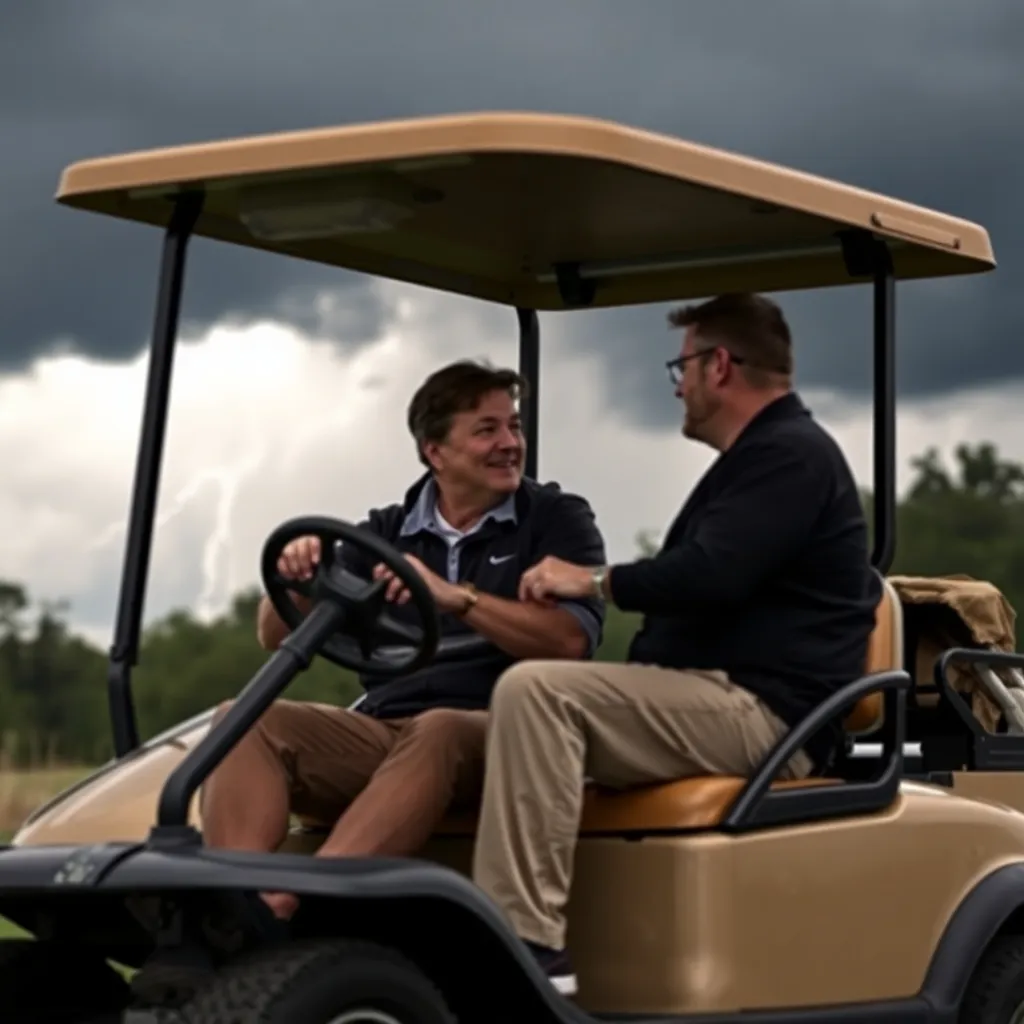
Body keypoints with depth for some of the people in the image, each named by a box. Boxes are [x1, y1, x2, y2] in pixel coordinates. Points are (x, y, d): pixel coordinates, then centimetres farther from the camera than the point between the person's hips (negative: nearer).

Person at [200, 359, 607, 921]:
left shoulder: (558, 519, 9)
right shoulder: (385, 532, 19)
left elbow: (571, 639, -9)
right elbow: (278, 637, 13)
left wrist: (455, 597, -21)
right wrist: (296, 579, -9)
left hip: (499, 734, -4)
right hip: (379, 732, 4)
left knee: (436, 732, -38)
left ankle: (288, 903, -53)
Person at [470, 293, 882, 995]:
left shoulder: (788, 453, -9)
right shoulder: (767, 453, 26)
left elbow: (705, 576, -22)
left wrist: (595, 581, -9)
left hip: (759, 715, -12)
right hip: (721, 707, 12)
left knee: (534, 691, -26)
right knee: (530, 704, 15)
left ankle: (529, 943, -32)